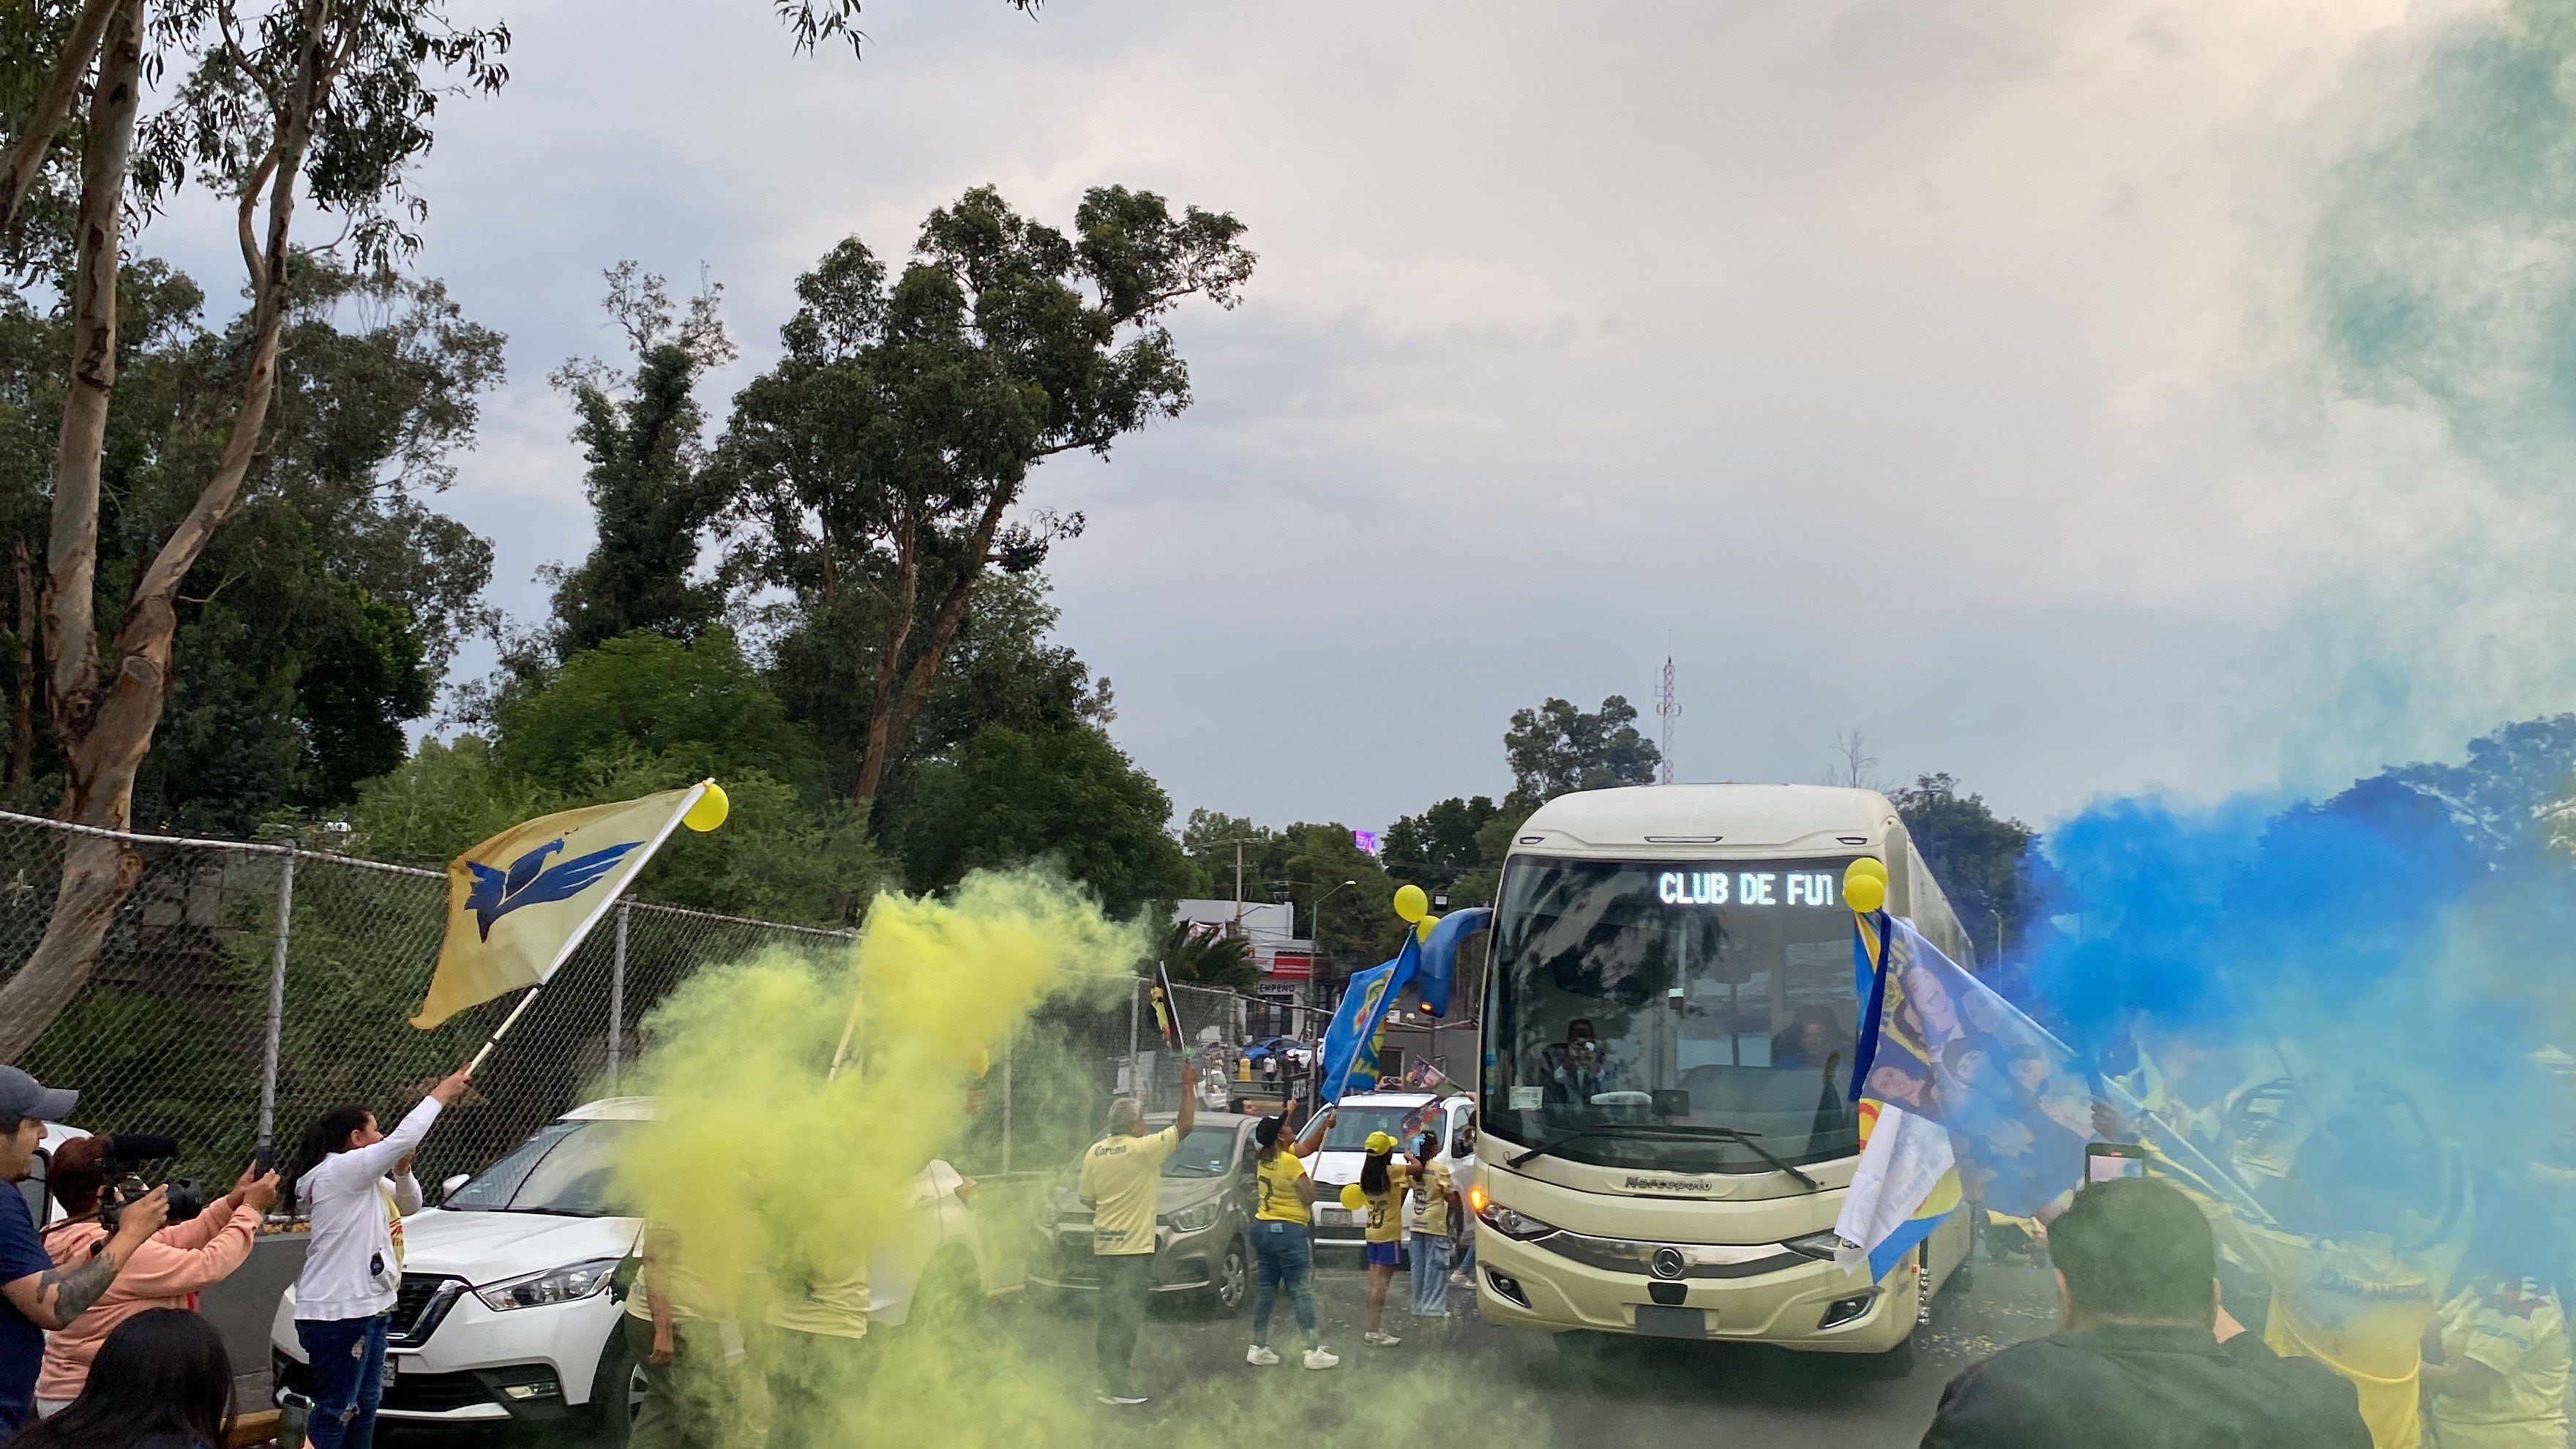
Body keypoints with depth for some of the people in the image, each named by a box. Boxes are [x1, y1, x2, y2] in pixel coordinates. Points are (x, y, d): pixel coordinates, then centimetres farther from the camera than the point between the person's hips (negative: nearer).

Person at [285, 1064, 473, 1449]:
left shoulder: (365, 1180, 17)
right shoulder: (340, 1170, -14)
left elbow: (411, 1202, 25)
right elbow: (405, 1138, -21)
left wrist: (403, 1171, 4)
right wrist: (440, 1095, -10)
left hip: (369, 1308, 11)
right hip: (338, 1313, -11)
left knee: (365, 1404, 17)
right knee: (335, 1412, -9)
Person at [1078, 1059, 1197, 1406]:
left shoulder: (1094, 1152, 5)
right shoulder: (1143, 1150, -15)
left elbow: (1087, 1197, 11)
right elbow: (1185, 1125, -10)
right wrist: (1188, 1087, -2)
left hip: (1103, 1245, 7)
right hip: (1134, 1247, -7)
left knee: (1110, 1315, 16)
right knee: (1127, 1318, -3)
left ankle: (1106, 1379, 21)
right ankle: (1117, 1386, -2)